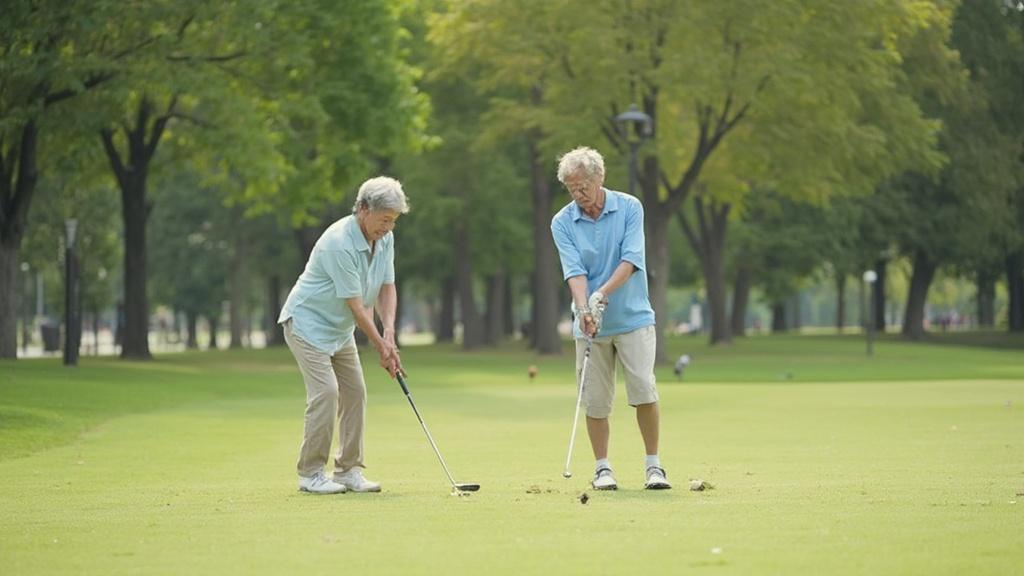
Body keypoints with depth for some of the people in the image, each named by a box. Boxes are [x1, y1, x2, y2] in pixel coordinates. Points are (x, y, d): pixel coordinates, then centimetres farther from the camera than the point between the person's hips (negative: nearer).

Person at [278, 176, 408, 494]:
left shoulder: (385, 239, -4)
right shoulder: (340, 243, -30)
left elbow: (387, 287, 0)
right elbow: (355, 304, -25)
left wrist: (389, 331, -16)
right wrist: (381, 348, -19)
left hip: (341, 329, 9)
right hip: (308, 322, -9)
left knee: (355, 392, 4)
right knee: (326, 392, -17)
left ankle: (348, 471, 10)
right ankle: (310, 474, -10)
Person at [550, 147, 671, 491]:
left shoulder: (629, 208, -5)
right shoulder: (562, 223, -3)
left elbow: (631, 260, -14)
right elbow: (574, 272, -13)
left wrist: (603, 293, -28)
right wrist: (584, 309, -30)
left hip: (633, 318, -1)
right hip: (590, 325, 1)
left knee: (644, 391, -11)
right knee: (596, 400, 2)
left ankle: (653, 465, -2)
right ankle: (602, 468, 13)